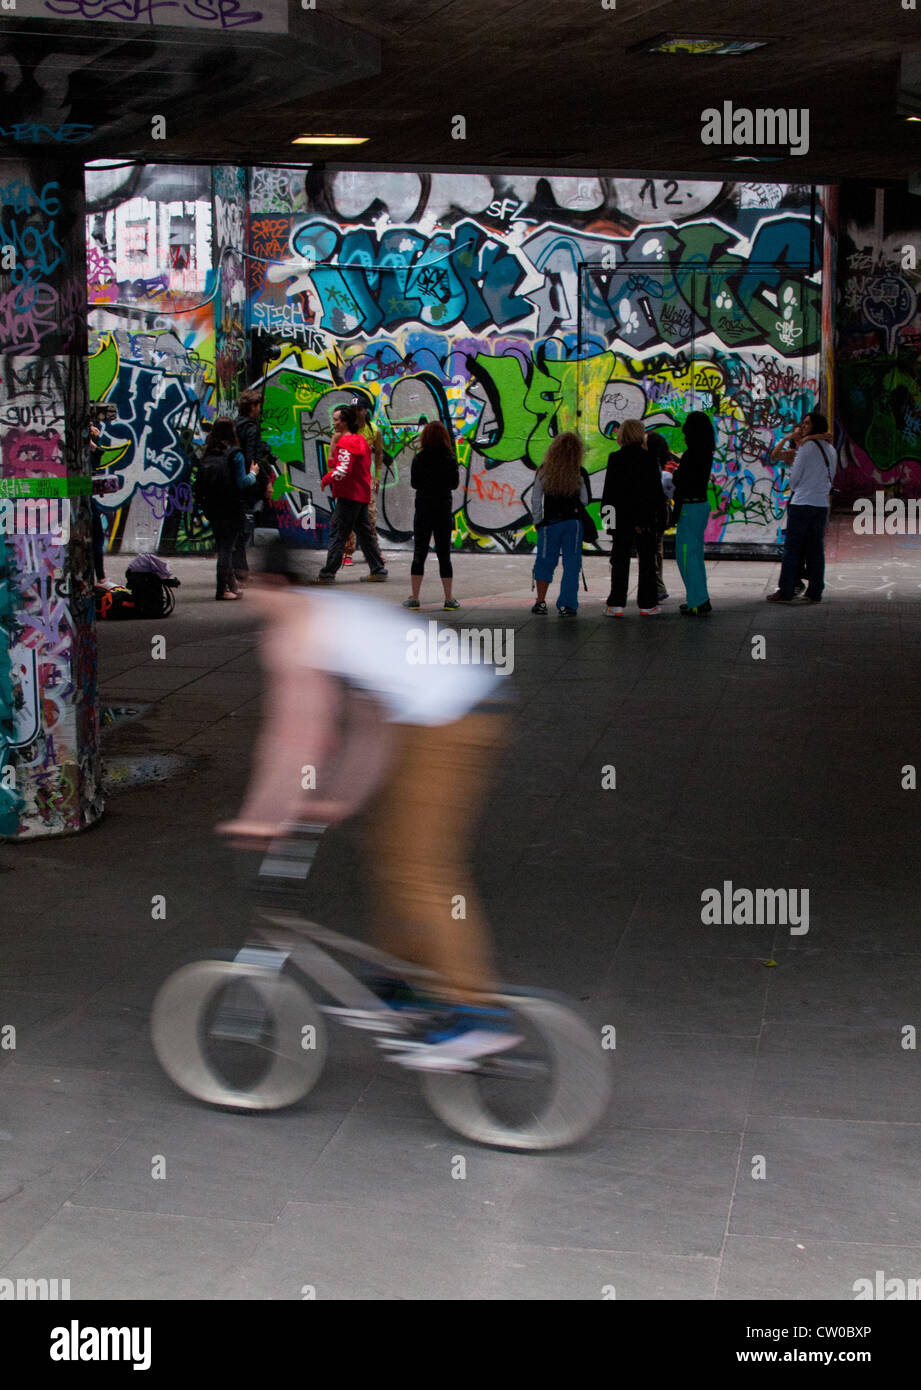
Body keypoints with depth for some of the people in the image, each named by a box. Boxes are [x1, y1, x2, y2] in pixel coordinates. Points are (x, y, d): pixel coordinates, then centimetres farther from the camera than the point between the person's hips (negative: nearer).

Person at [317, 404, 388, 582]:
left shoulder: (345, 442, -15)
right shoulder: (360, 439, 15)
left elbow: (343, 470, -22)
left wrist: (325, 480, -10)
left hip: (349, 494, -9)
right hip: (362, 493, 9)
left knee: (337, 533, -6)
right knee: (364, 532, 14)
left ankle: (327, 573, -4)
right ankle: (378, 570, 15)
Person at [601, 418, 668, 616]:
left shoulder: (615, 459, -3)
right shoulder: (648, 459, -5)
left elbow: (609, 491, -1)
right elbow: (657, 490, -3)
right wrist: (661, 516, 4)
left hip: (622, 517, 1)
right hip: (646, 516, -1)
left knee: (620, 560, 6)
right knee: (646, 560, 7)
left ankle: (616, 604, 2)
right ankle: (647, 603, 7)